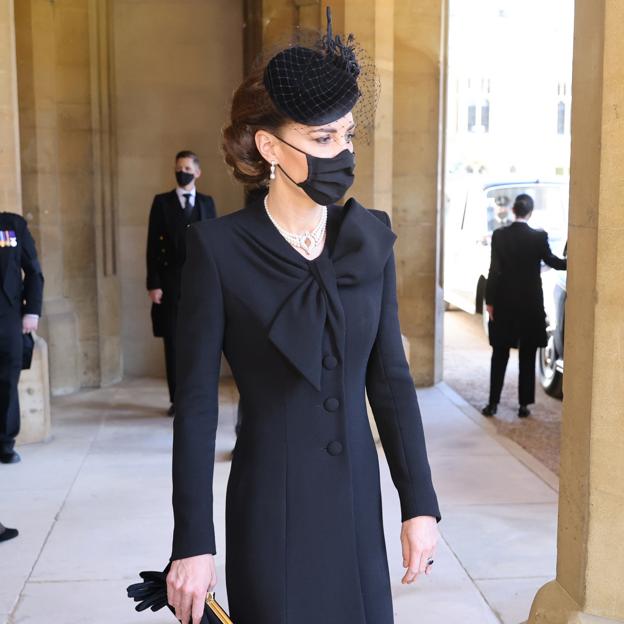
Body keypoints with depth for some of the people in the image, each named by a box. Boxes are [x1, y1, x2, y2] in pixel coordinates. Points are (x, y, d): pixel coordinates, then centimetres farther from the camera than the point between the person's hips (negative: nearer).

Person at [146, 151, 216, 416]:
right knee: (173, 342, 2)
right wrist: (153, 283, -7)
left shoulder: (207, 202, 10)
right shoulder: (161, 202, 5)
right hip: (171, 280, -1)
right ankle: (177, 399, 9)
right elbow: (153, 245, 0)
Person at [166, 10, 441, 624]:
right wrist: (192, 545, -11)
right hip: (269, 505, -4)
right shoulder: (219, 247, -12)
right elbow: (196, 403, -11)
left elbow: (390, 379, 4)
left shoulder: (370, 238, 0)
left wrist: (420, 504, 2)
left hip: (357, 501, 4)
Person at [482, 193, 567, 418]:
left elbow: (494, 271, -6)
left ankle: (493, 403, 9)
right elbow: (552, 261, 1)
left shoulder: (499, 235, -6)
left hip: (504, 303, 0)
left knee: (499, 354, 10)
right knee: (527, 357, 9)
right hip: (531, 303, 0)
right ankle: (524, 405, 11)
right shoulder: (539, 237, -9)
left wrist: (490, 301, -1)